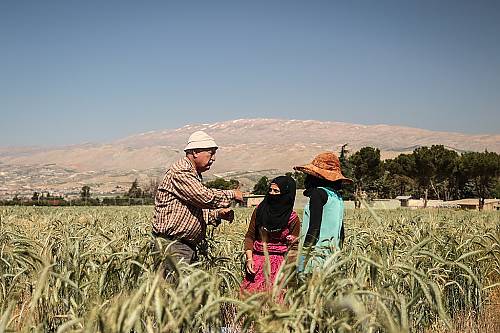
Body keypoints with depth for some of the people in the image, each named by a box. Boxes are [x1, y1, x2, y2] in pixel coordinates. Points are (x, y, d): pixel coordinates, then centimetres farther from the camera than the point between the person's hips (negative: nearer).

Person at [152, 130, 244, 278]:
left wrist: (218, 214, 8)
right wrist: (232, 194, -8)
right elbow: (205, 196, -23)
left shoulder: (194, 175, 21)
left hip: (188, 245, 10)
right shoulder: (180, 172, -12)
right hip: (172, 243, -10)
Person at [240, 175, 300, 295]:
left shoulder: (293, 219, -3)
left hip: (279, 263, -2)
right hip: (256, 260, 2)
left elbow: (293, 248, 3)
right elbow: (249, 237, 7)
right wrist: (249, 259, -4)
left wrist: (292, 243, -18)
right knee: (248, 294, -4)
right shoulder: (259, 210, 4)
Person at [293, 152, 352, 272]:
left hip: (317, 252, -9)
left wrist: (305, 251, -12)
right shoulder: (338, 196, 16)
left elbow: (314, 227, -15)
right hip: (333, 253, 9)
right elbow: (341, 232, 19)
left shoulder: (318, 193, -9)